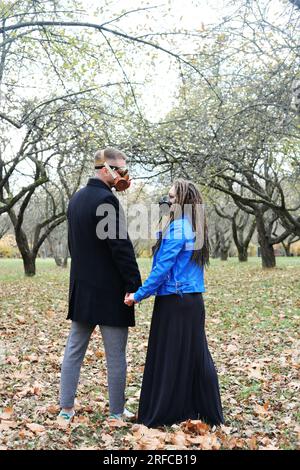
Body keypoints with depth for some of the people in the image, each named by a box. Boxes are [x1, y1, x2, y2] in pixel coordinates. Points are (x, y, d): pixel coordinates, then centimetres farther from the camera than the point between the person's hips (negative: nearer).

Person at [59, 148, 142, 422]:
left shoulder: (76, 199, 10)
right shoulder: (106, 199, -18)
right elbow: (121, 248, -19)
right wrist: (135, 285, -12)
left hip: (81, 288, 8)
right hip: (109, 291, -8)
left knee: (74, 349, 14)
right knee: (116, 355, 6)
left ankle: (66, 407, 22)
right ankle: (117, 411, 18)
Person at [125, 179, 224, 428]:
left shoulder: (177, 228, -14)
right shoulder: (196, 228, 11)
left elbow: (163, 267, -17)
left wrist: (139, 295, -12)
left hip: (174, 302, -8)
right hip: (194, 301, 8)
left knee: (169, 357, 3)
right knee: (195, 355, 14)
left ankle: (164, 413, 16)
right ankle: (206, 410, 23)